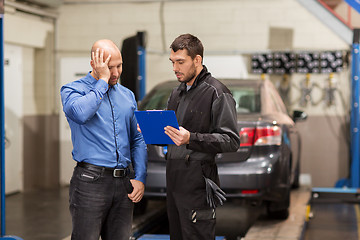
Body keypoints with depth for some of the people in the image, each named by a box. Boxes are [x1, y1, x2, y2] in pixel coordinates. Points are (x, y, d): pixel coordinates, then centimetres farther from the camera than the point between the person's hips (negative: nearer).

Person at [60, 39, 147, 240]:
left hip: (123, 185, 5)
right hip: (90, 181, -5)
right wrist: (103, 80, -12)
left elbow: (138, 140, 17)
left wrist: (140, 178, 5)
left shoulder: (128, 95, 16)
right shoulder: (73, 90, 0)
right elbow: (80, 113, -24)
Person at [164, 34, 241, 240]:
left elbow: (232, 141, -15)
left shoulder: (217, 93, -8)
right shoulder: (177, 94, 19)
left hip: (198, 185, -8)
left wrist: (191, 139, -26)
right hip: (174, 182, 8)